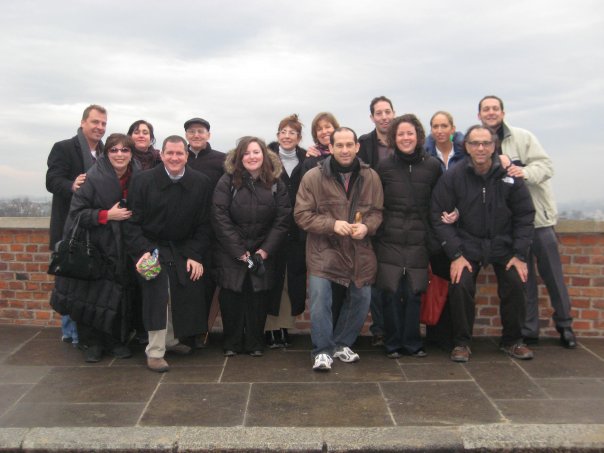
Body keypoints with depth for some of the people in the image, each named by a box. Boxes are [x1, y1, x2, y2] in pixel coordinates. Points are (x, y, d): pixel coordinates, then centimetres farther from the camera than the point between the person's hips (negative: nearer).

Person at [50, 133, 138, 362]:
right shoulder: (93, 178, -11)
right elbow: (77, 212, -11)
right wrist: (107, 215, -18)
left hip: (122, 250, 3)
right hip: (94, 248, -3)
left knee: (119, 297, 5)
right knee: (93, 296, -1)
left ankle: (116, 340, 21)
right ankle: (93, 343, 17)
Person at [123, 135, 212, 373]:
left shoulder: (200, 182, -4)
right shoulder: (143, 180, -9)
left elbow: (203, 224, 1)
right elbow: (132, 222, -8)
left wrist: (195, 255, -7)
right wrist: (142, 251, -19)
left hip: (184, 249, 3)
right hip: (151, 248, -3)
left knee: (186, 296, 0)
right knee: (157, 295, -16)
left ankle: (171, 340, 24)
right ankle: (155, 352, -6)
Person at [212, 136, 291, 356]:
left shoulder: (276, 184, 2)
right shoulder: (227, 181, -5)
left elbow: (282, 221, -3)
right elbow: (220, 219, -10)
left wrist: (263, 252, -12)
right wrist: (241, 253, -14)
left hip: (263, 254, 1)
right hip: (231, 254, -1)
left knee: (258, 297, 2)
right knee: (232, 297, 2)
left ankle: (255, 343, 18)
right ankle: (231, 343, 18)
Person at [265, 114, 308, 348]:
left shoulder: (306, 160, 7)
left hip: (298, 230, 3)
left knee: (294, 277, 6)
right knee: (272, 277, 1)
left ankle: (284, 325, 19)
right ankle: (269, 326, 11)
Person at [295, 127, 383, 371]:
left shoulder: (370, 177, 0)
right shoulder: (313, 177, -9)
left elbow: (377, 211, 8)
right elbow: (302, 214, -8)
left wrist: (366, 226, -14)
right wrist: (332, 224, -20)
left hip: (359, 251, 4)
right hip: (323, 250, -3)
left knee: (361, 298, 10)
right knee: (320, 298, -13)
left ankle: (341, 344, 31)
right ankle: (322, 350, 6)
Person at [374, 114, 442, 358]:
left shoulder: (432, 166, 3)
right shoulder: (384, 166, 2)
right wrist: (374, 227, 1)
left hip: (418, 239, 1)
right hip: (389, 238, 0)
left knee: (413, 292, 3)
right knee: (391, 292, 0)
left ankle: (412, 343, 18)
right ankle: (393, 343, 15)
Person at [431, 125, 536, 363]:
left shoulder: (509, 175, -7)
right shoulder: (452, 177, -11)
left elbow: (525, 215, -1)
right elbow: (440, 217, -9)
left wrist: (520, 254, -6)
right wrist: (455, 255, -14)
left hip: (503, 245, 2)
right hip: (468, 247, -1)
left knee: (516, 286, -7)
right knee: (460, 288, -16)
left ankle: (512, 341, 17)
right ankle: (462, 343, 6)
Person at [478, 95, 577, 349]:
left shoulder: (523, 137, 0)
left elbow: (546, 165, -8)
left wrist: (526, 171, -25)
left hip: (538, 215, -1)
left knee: (552, 274, 4)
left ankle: (565, 325, 21)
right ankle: (528, 329, 19)